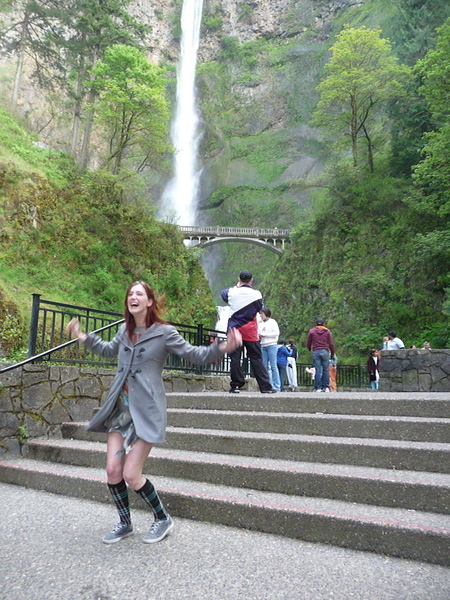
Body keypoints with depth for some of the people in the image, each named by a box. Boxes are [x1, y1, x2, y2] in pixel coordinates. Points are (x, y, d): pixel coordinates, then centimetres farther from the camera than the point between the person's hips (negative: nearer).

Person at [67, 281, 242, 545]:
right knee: (113, 470, 3)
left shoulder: (164, 332, -7)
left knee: (131, 475, -7)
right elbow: (109, 349, 31)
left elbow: (195, 355, -6)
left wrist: (223, 347, -22)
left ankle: (163, 519, 19)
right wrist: (84, 337, 28)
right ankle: (125, 523, 28)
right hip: (120, 407, 6)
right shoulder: (124, 331, 10)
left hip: (146, 410, -6)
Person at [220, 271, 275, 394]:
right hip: (250, 331, 0)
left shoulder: (232, 292, -1)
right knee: (256, 358, 4)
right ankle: (265, 386, 4)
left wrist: (236, 287, 26)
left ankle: (235, 386, 4)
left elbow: (223, 293, 21)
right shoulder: (256, 294, -5)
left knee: (235, 358, 4)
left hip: (234, 329, 0)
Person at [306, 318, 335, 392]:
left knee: (318, 370, -1)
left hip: (316, 352, 0)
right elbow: (331, 344, 6)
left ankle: (318, 388, -3)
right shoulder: (327, 331, 8)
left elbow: (308, 343, 10)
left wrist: (310, 350, 30)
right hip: (325, 351, 0)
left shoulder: (311, 331, 8)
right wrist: (332, 353, 15)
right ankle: (326, 387, 2)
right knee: (326, 369, 4)